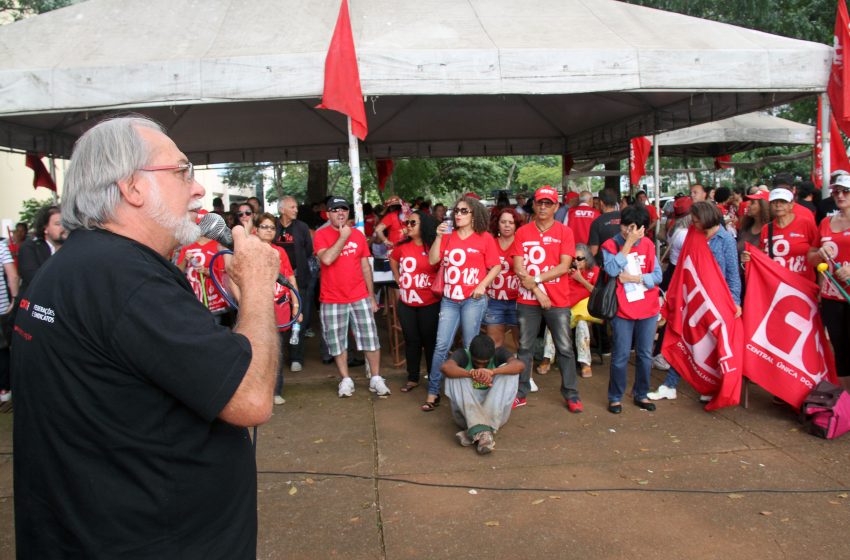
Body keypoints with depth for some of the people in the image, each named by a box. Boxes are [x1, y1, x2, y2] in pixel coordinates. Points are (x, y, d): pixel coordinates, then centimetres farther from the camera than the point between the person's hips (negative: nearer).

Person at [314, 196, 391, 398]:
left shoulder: (358, 235, 7)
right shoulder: (321, 235, -4)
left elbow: (366, 267, 10)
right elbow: (327, 259, -22)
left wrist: (372, 296, 8)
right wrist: (343, 236, -16)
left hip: (360, 298, 2)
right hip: (332, 300, -2)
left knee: (371, 339, 2)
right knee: (337, 342, 6)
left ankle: (376, 379, 13)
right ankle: (346, 380, 20)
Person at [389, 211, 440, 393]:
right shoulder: (402, 246, 3)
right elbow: (393, 261, 21)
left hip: (430, 304, -4)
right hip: (406, 304, 4)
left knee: (430, 341, 8)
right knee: (411, 341, 13)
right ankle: (412, 378, 24)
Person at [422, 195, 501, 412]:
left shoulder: (485, 238, 0)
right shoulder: (448, 236, 7)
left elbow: (496, 267, 2)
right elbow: (433, 260, -1)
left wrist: (482, 285, -11)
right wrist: (438, 237, -8)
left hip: (473, 299, -2)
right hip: (449, 299, 3)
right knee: (441, 346, 0)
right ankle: (433, 393, 6)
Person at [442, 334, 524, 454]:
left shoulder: (499, 354, -2)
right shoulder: (463, 355, -5)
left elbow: (520, 365, -23)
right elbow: (445, 367, -27)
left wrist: (492, 372, -39)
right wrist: (472, 373, -43)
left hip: (495, 413, 1)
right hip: (466, 411, -1)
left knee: (508, 371, -20)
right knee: (456, 375, -23)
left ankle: (473, 433, -31)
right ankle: (481, 432, -40)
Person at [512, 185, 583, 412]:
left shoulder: (564, 232, 0)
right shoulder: (522, 232, 4)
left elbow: (564, 267, -9)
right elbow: (518, 268, -3)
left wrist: (536, 279, -14)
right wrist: (536, 291, -11)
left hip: (558, 300, -1)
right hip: (527, 300, 1)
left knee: (565, 348, 4)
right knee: (525, 347, 9)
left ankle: (570, 394, 15)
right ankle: (520, 393, 18)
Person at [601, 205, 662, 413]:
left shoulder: (648, 244, 4)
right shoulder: (610, 245, -5)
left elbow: (657, 275, -1)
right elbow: (612, 270, -24)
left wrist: (635, 278, -15)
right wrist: (628, 243, -22)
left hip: (648, 309, 4)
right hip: (623, 310, -3)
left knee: (645, 355, 13)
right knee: (621, 356, 1)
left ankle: (641, 394, 28)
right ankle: (615, 397, 17)